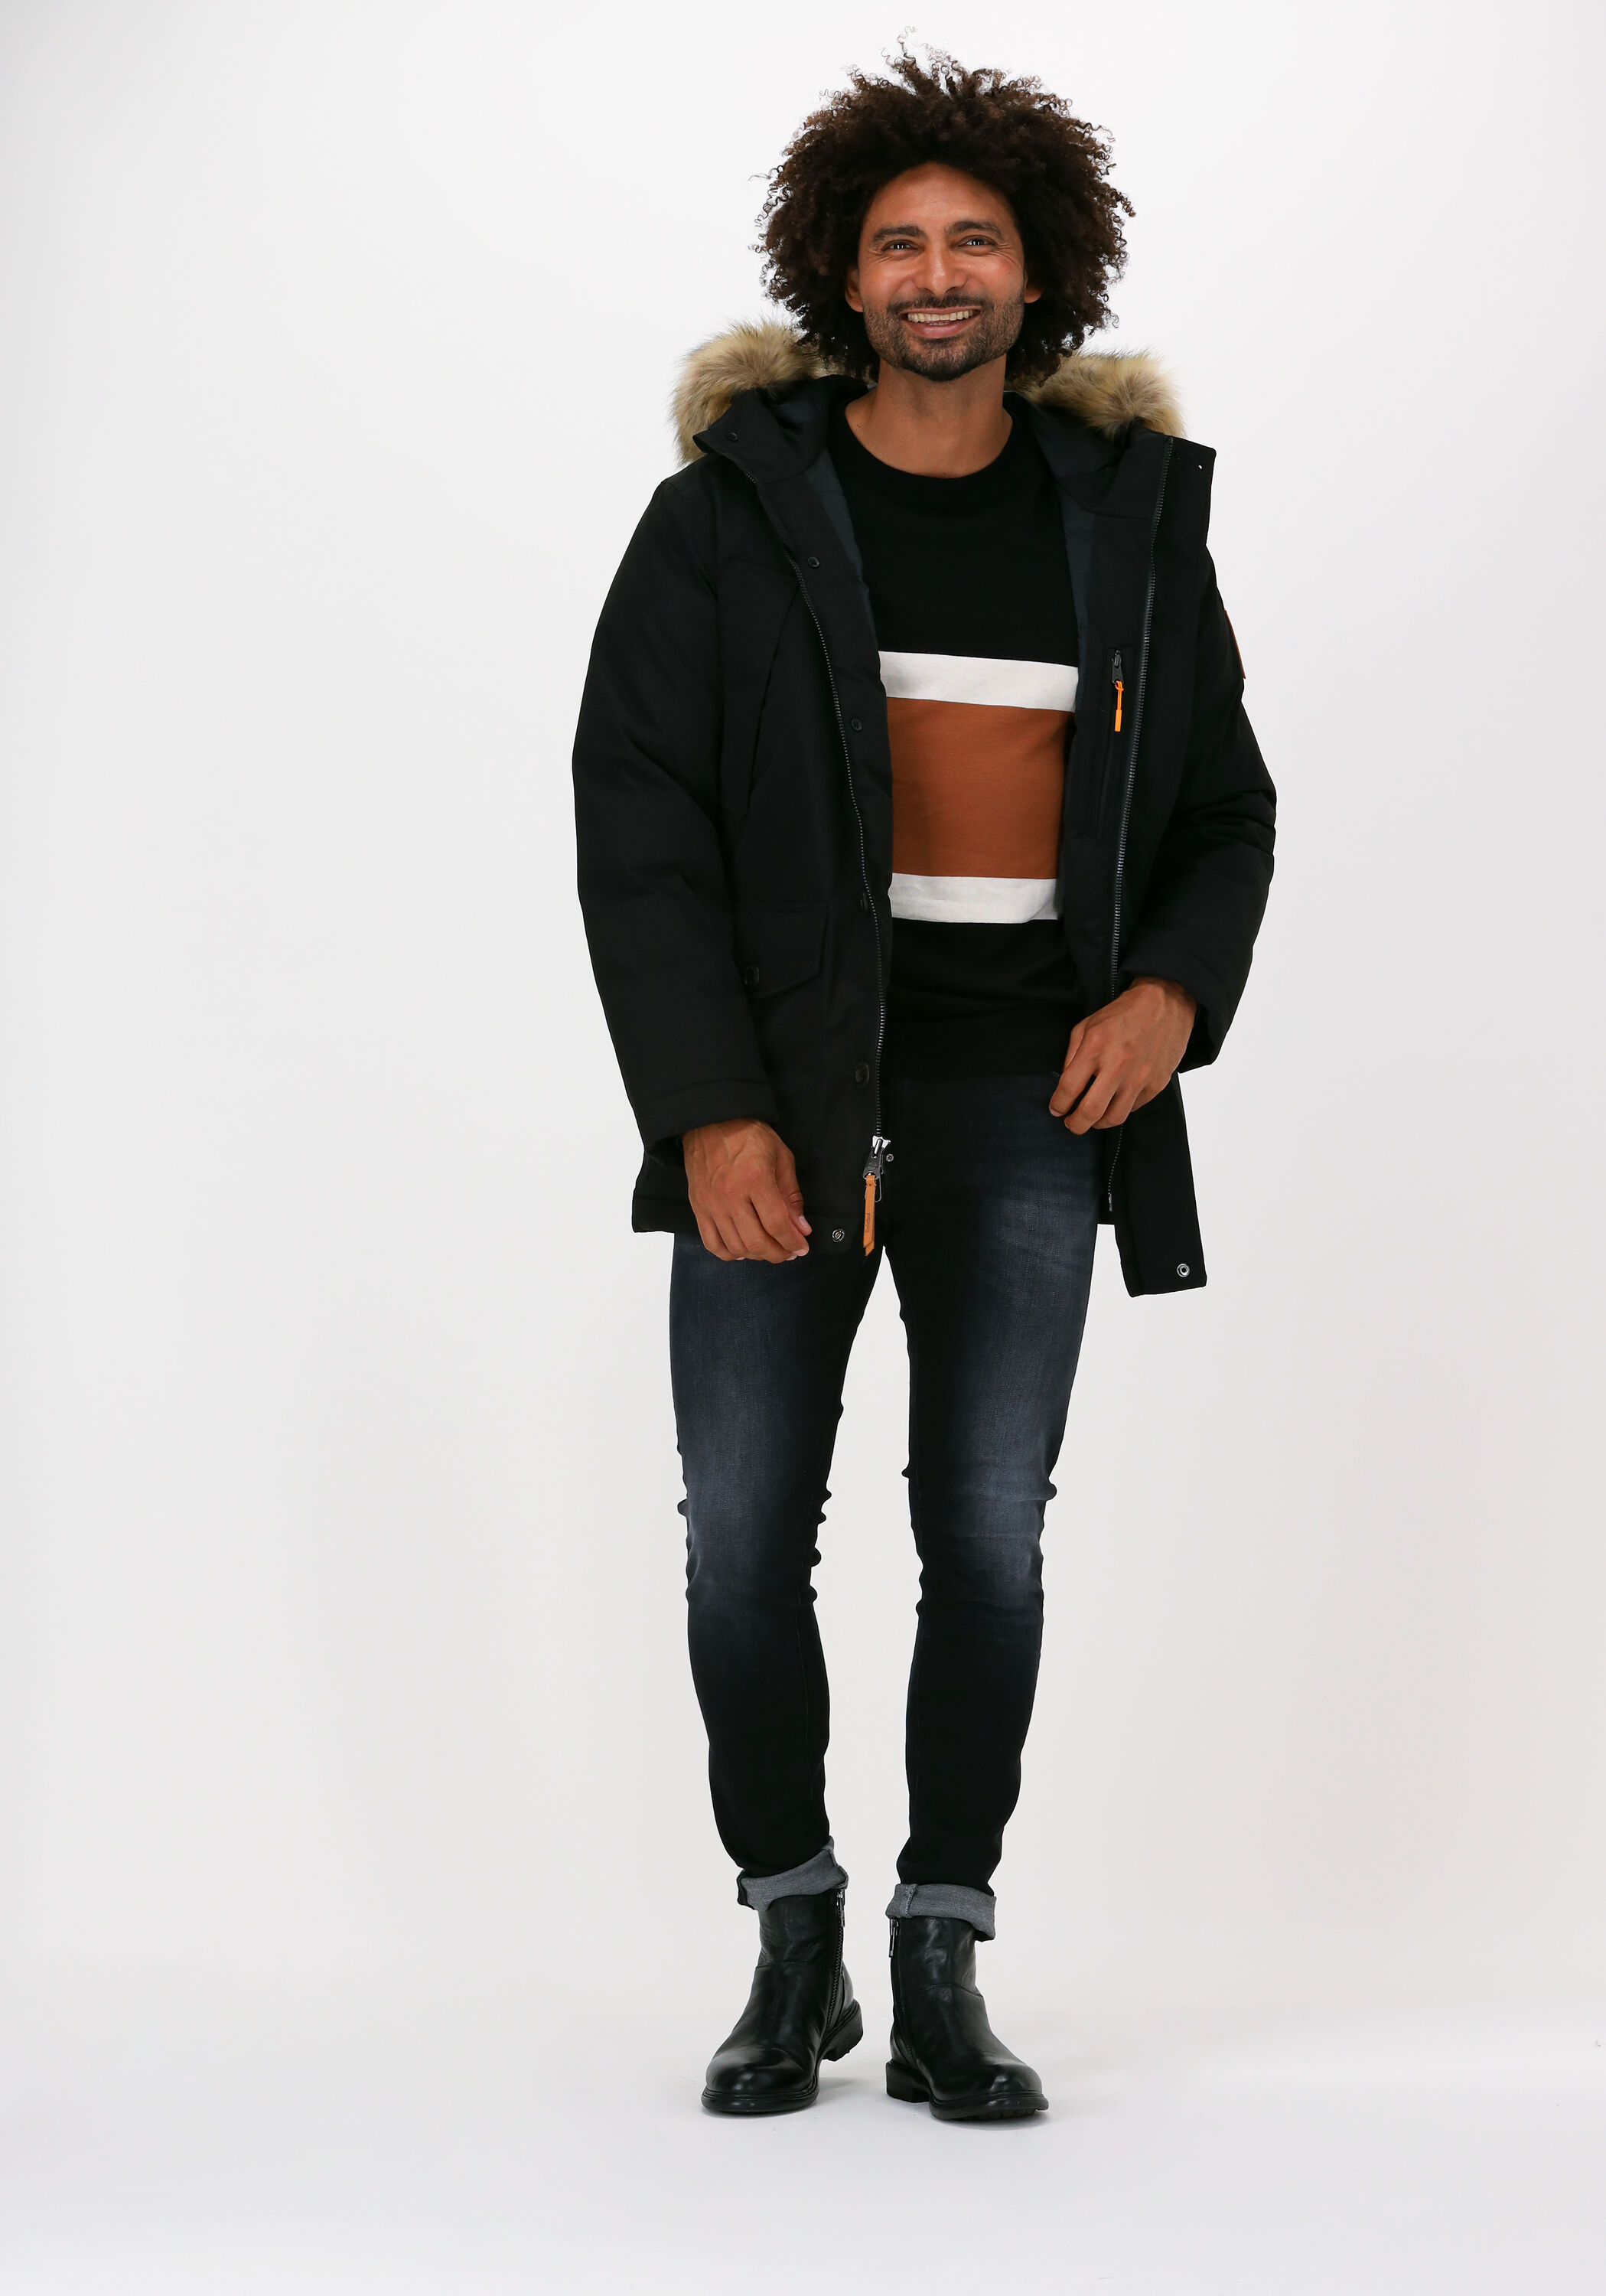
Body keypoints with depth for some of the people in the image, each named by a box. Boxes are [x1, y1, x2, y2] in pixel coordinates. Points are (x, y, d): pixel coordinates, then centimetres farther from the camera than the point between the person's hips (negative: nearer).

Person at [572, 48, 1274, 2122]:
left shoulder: (1127, 513, 8)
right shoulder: (731, 511, 0)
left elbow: (1223, 807, 14)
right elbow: (636, 821, -4)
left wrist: (1176, 988, -6)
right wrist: (707, 1110, -13)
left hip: (1027, 1094, 1)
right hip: (783, 1085, -1)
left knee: (989, 1535, 0)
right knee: (744, 1535, -1)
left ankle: (941, 1975, 12)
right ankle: (793, 1950, 17)